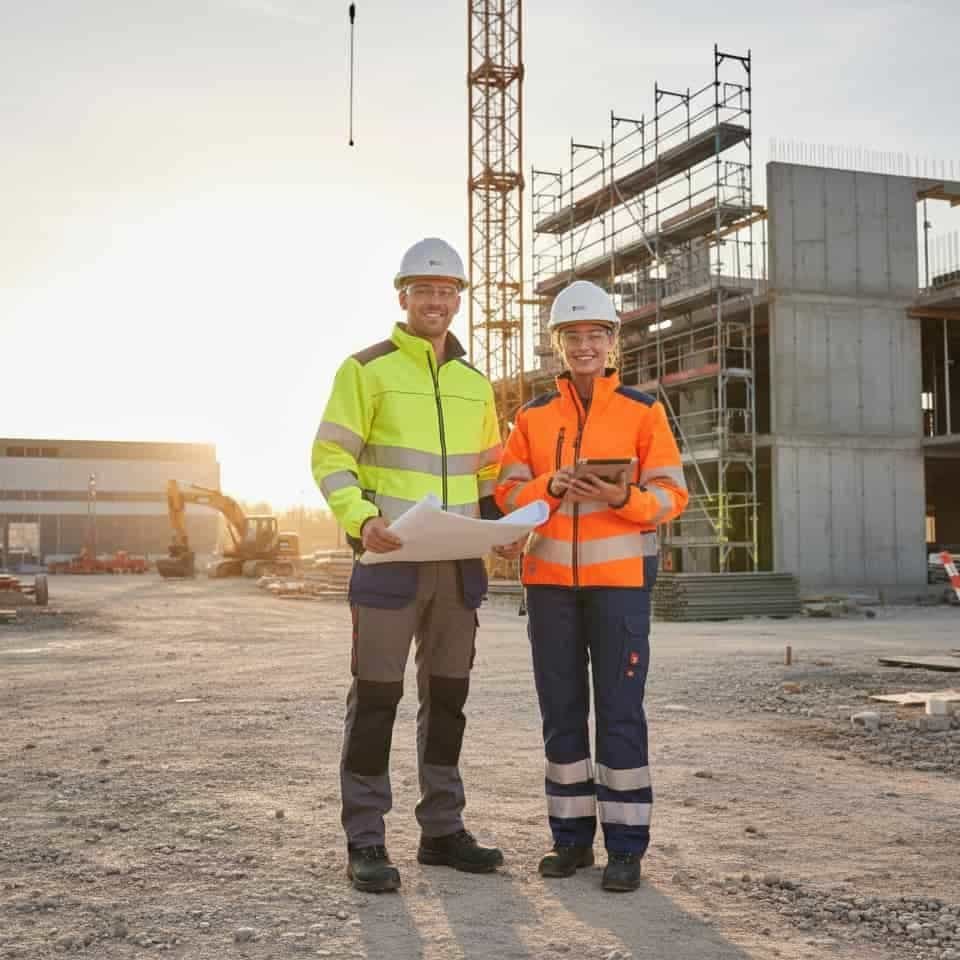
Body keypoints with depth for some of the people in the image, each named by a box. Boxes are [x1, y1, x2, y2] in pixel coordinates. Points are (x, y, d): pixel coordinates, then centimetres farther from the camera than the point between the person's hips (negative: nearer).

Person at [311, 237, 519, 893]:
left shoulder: (475, 384, 15)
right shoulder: (368, 369, -2)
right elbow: (331, 458, -6)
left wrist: (502, 529, 3)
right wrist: (361, 518, -23)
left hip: (460, 565, 6)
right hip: (391, 558, -6)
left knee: (448, 695, 11)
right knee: (376, 697, -3)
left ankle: (442, 829, 22)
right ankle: (365, 841, 6)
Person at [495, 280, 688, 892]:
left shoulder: (644, 411, 2)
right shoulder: (533, 417, 10)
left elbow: (671, 494, -2)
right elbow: (508, 492, 6)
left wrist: (622, 498, -21)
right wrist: (552, 486, -14)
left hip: (620, 578, -3)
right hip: (550, 580, 3)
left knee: (620, 709, -2)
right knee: (562, 709, 8)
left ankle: (626, 846, 7)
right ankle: (572, 837, 19)